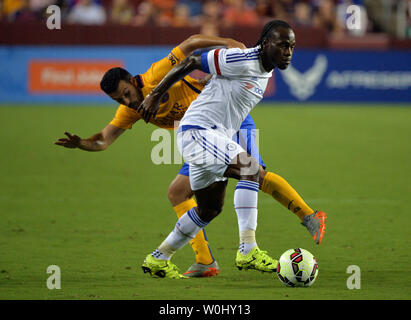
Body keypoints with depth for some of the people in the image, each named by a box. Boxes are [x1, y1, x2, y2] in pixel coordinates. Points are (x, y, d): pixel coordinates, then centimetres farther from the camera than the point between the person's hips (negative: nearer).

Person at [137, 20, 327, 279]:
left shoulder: (265, 73, 12)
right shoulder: (241, 61, -17)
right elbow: (191, 62, -12)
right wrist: (155, 96, -9)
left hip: (217, 138, 10)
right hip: (197, 131, -10)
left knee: (210, 209, 17)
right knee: (251, 169, -28)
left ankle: (158, 260, 29)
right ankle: (248, 251, -31)